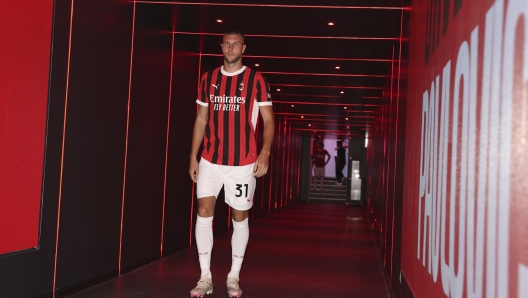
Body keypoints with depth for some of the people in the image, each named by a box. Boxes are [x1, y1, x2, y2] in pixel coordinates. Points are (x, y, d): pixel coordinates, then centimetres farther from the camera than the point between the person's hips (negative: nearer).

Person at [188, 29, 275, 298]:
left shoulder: (256, 80, 0)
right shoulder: (208, 79, 8)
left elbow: (268, 120, -1)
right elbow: (201, 120, 12)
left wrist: (265, 152, -16)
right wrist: (193, 157, 6)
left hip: (243, 162, -2)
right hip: (211, 160, 2)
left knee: (240, 218, 4)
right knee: (204, 211, -7)